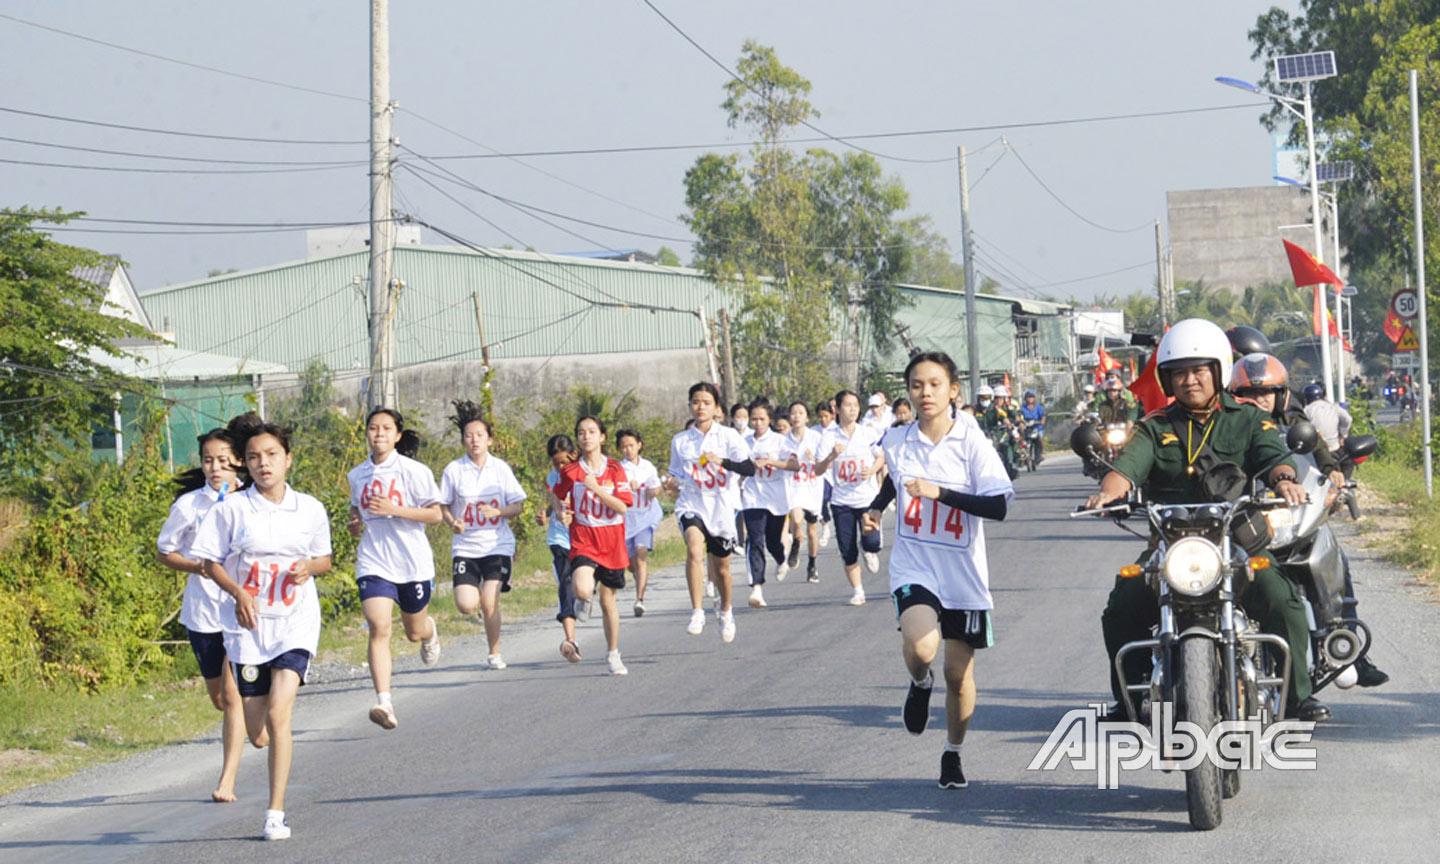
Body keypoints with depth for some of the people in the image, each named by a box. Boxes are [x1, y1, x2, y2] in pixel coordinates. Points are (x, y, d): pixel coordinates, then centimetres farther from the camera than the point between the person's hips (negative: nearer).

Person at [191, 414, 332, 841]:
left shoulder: (310, 510, 3)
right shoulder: (230, 510, -2)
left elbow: (324, 559, 16)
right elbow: (211, 563, 3)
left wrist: (310, 566, -7)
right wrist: (238, 593, -13)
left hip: (295, 621, -1)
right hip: (247, 625, 1)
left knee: (278, 714, -19)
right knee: (258, 734, 4)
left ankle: (276, 813, -13)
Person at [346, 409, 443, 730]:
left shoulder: (413, 471, -7)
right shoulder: (357, 475, 6)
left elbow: (435, 514, -8)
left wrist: (394, 510, -19)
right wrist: (355, 524, 2)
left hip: (413, 563, -2)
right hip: (374, 564, 2)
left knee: (414, 631, 14)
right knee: (379, 628, -18)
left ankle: (430, 632, 55)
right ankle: (384, 703, -26)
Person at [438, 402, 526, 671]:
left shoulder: (501, 468, 0)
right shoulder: (453, 470, -2)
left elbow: (518, 506, 4)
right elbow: (443, 506, 6)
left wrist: (498, 512, -16)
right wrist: (452, 522, -14)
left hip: (498, 545, -1)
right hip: (465, 546, 1)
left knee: (489, 602, -13)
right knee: (466, 605, -12)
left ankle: (494, 652, 8)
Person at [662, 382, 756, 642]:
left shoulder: (728, 436, -2)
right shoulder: (680, 441, 6)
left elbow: (750, 469, -10)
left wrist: (722, 461, -25)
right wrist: (673, 484, -6)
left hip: (722, 507, 0)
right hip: (691, 505, 0)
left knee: (721, 567, 12)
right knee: (694, 548, -29)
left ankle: (725, 610, 42)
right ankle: (697, 613, -28)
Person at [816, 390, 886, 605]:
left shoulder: (869, 434, 0)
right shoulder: (829, 437, -2)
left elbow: (881, 458, 11)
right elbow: (818, 470, -5)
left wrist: (872, 470, -10)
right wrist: (832, 456, -24)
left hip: (868, 497, 0)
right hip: (842, 501, 0)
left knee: (871, 543, -16)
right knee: (848, 552, 1)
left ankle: (869, 551, 22)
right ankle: (857, 591, 18)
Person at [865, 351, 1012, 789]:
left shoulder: (971, 442, -8)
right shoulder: (896, 441, 1)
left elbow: (998, 506, -15)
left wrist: (939, 492, -22)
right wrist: (876, 507, 9)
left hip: (963, 573, 0)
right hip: (914, 567, 1)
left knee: (959, 674, 7)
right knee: (920, 646, -27)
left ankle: (953, 753, 30)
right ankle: (920, 683, 10)